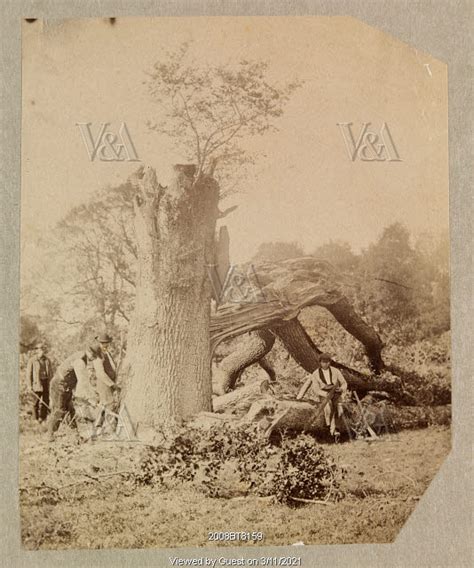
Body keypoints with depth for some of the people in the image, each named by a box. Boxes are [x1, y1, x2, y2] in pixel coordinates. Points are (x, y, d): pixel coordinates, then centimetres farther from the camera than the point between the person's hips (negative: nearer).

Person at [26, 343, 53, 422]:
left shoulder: (47, 360, 7)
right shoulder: (32, 360, -5)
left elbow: (51, 372, 12)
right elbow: (29, 373, -4)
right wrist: (29, 385, -8)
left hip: (46, 382, 4)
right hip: (36, 383, -4)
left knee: (46, 401, 4)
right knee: (36, 401, 2)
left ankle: (43, 417, 15)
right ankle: (36, 418, 13)